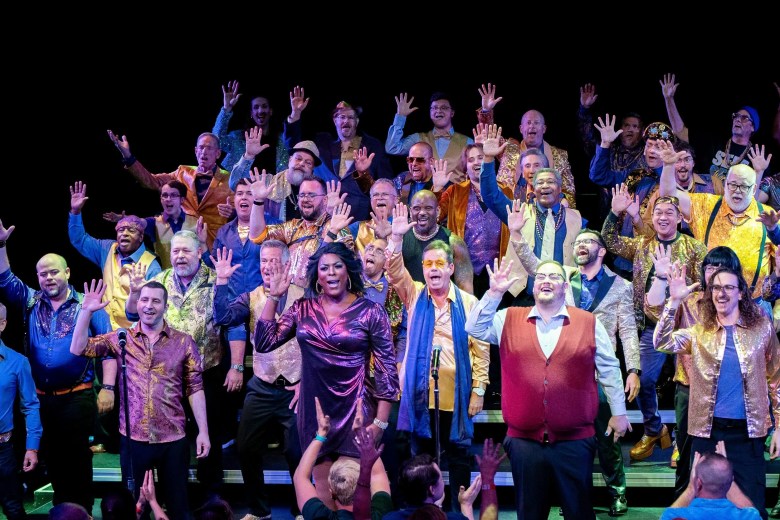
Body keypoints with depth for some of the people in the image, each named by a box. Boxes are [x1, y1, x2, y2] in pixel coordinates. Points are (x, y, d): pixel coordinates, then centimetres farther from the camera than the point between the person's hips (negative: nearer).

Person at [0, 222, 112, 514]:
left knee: (77, 458, 3)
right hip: (39, 398, 4)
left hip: (77, 398, -4)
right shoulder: (29, 302, 8)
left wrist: (108, 388, -11)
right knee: (51, 457, 12)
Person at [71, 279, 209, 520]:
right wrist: (87, 310, -14)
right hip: (133, 438, 1)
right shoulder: (121, 338, 4)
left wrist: (203, 431, -3)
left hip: (173, 439, -1)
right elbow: (78, 349, -4)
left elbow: (194, 388, 2)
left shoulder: (184, 341, 2)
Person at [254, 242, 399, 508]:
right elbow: (264, 343, 2)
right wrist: (273, 297, -2)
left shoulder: (371, 312, -5)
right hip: (314, 411, 3)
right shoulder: (303, 309, 5)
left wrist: (380, 422, -9)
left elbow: (386, 369, -4)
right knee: (322, 490, 10)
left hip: (355, 413, -3)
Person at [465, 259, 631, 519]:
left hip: (575, 441, -1)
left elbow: (609, 369, 6)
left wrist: (618, 412, 8)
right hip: (523, 441, 1)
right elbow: (475, 328, -2)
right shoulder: (510, 319, 7)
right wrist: (494, 293, -12)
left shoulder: (589, 323, 2)